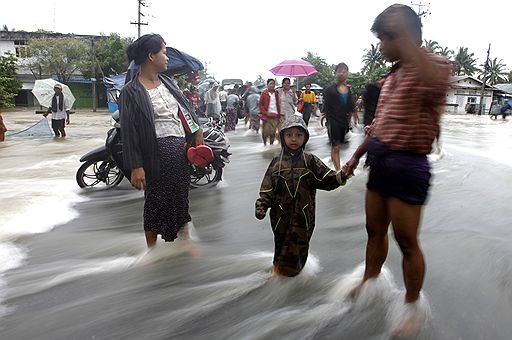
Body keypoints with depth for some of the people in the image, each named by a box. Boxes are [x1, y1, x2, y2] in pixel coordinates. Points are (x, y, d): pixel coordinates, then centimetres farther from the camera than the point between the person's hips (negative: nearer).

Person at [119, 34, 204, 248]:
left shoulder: (167, 81, 11)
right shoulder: (131, 92, -10)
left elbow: (185, 106, 17)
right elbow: (129, 132, -12)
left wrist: (197, 130, 4)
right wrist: (135, 167, -16)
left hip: (181, 149, 7)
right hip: (158, 152, -7)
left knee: (181, 198, 18)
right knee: (156, 202, 5)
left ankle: (186, 241, 36)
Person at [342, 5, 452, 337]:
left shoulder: (435, 63, -10)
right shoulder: (392, 76, 15)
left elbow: (434, 85, -36)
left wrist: (405, 32, -30)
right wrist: (356, 156, 23)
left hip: (407, 165, -8)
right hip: (380, 161, 8)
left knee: (407, 242, 2)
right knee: (375, 232, 18)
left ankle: (413, 305, 22)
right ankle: (369, 283, 38)